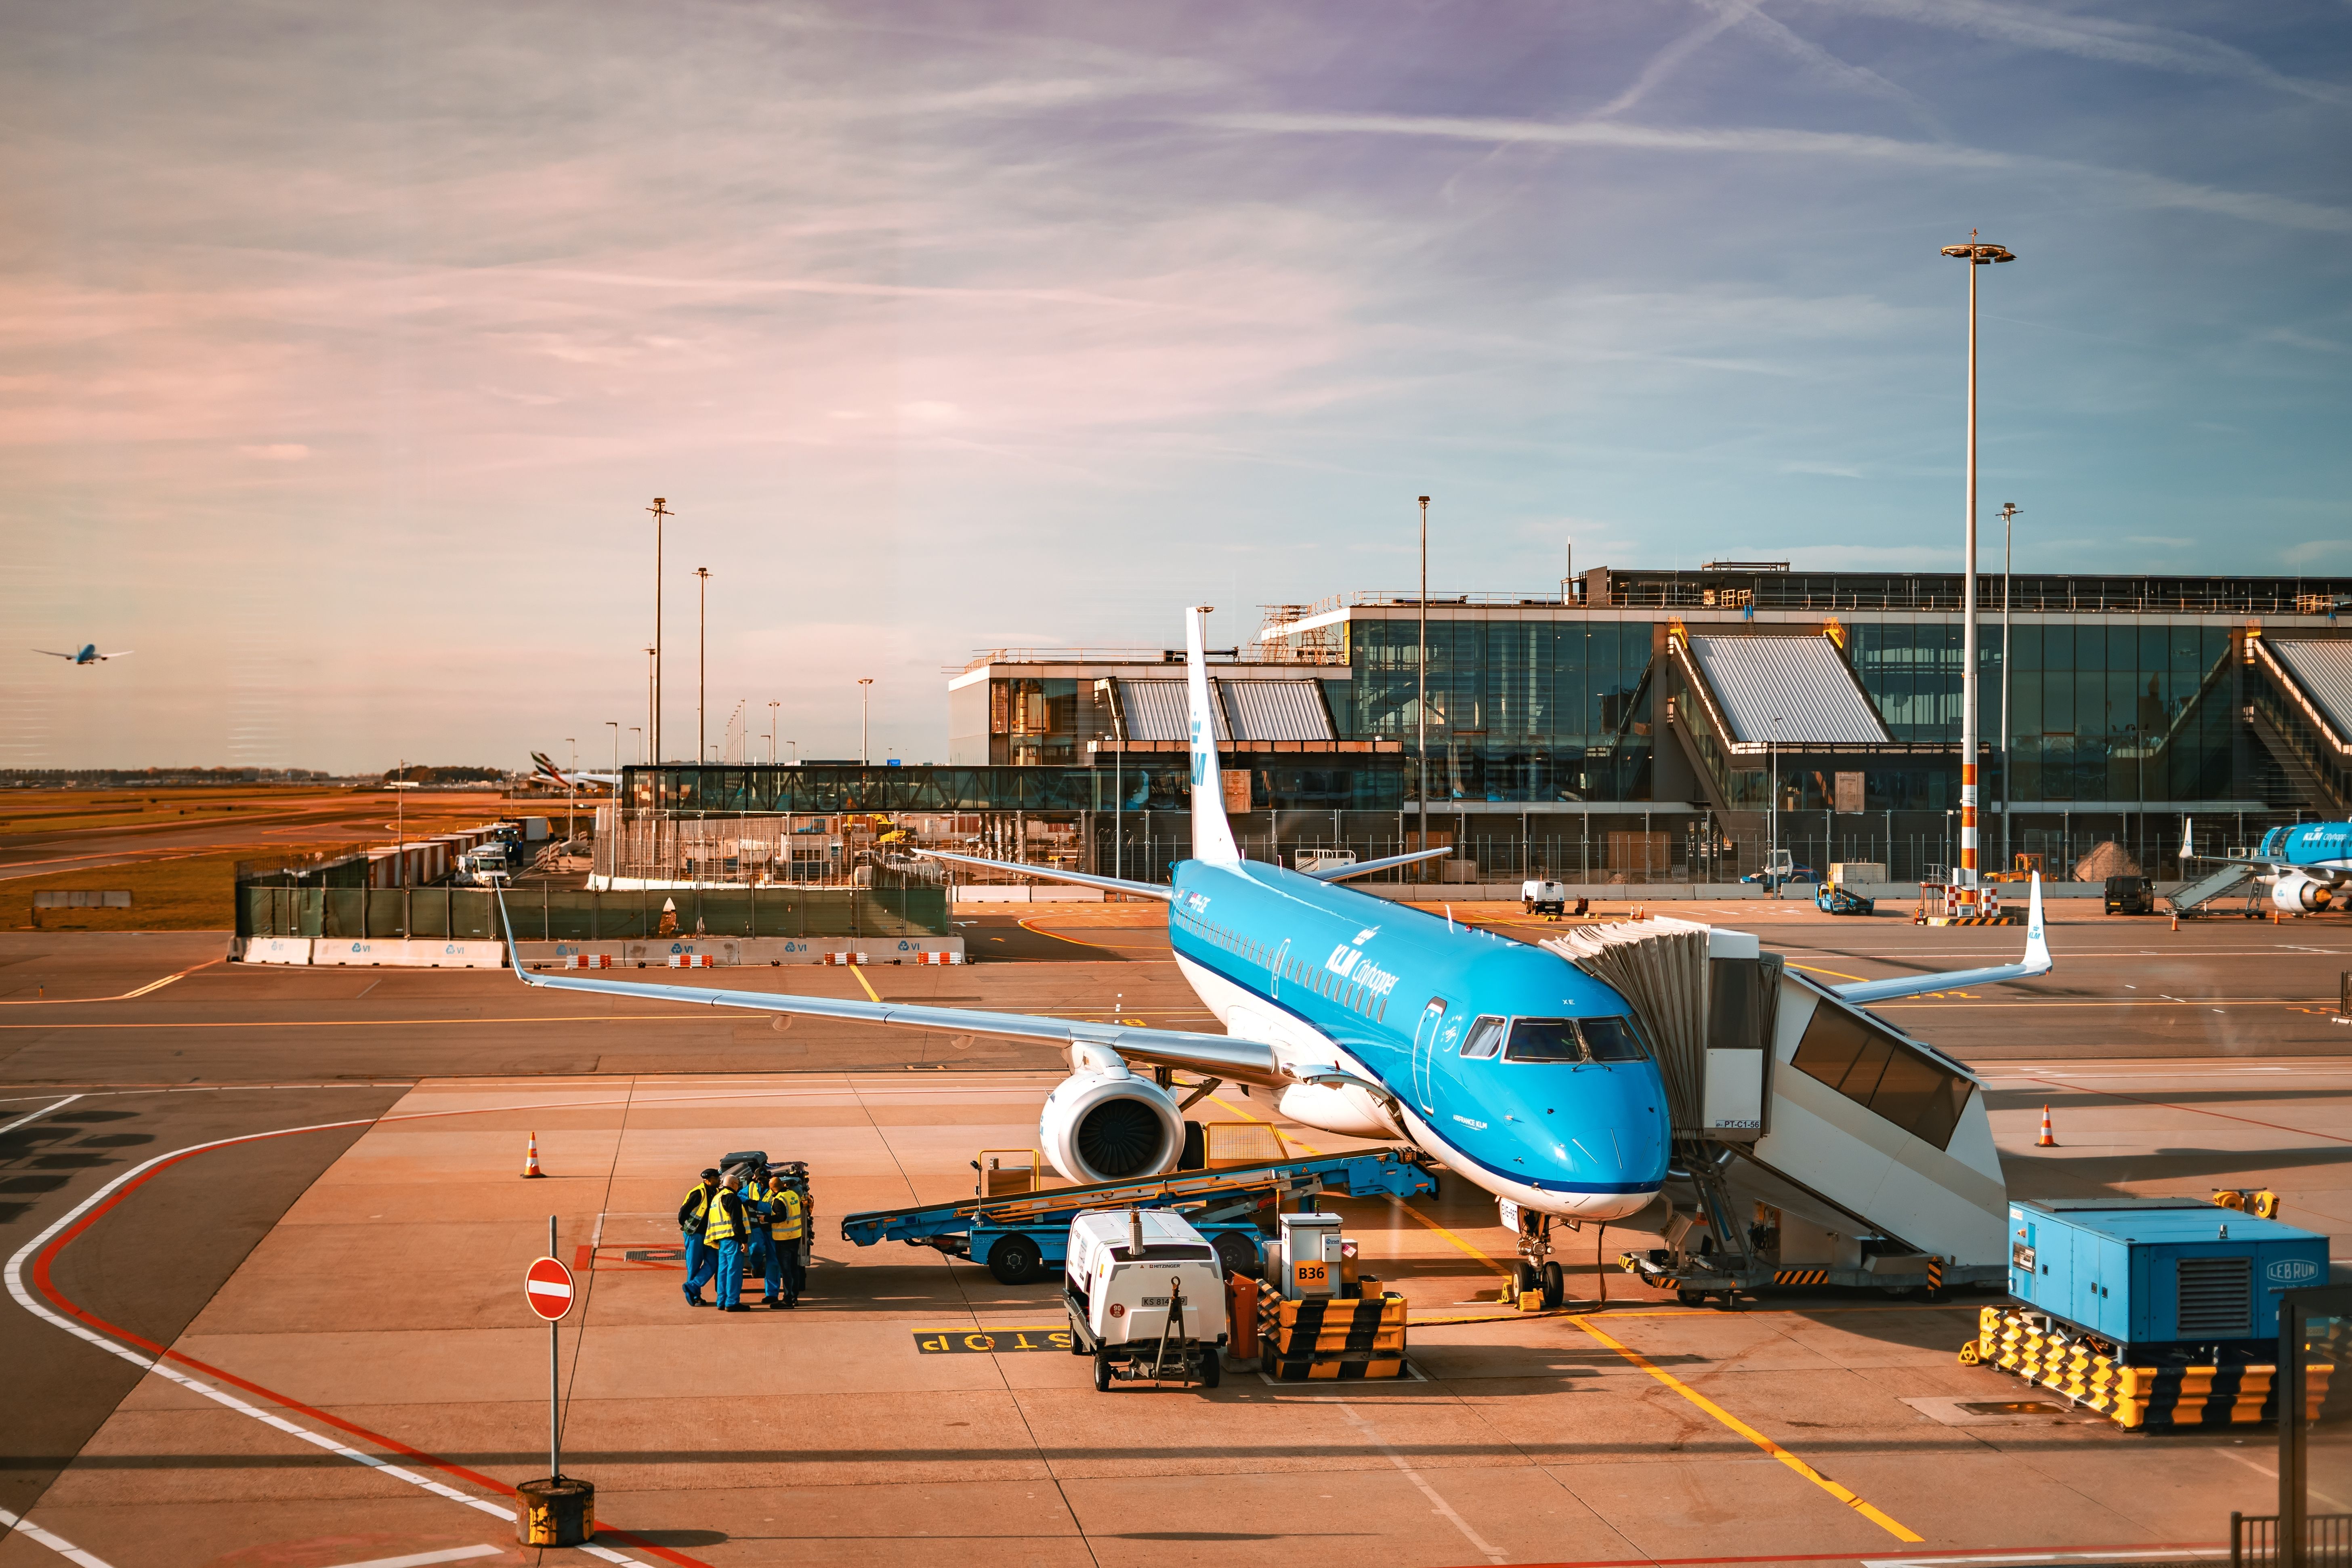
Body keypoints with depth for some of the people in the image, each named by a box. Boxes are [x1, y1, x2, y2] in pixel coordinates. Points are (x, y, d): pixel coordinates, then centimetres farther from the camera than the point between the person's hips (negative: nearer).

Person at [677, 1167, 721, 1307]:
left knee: (712, 1263, -3)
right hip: (695, 1234, -7)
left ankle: (692, 1288, 2)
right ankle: (695, 1296, 8)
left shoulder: (716, 1193, 9)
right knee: (694, 1266, 0)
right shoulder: (698, 1193, -15)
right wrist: (686, 1226, -1)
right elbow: (684, 1211, -13)